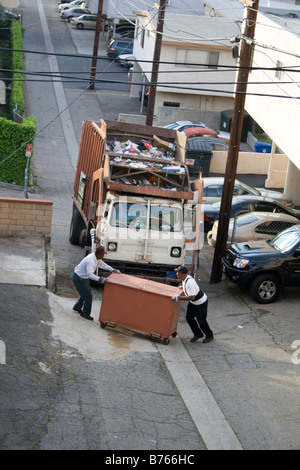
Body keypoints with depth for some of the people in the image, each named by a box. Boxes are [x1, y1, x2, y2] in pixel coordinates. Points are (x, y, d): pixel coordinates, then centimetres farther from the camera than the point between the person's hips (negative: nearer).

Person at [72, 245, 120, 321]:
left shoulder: (96, 258, -3)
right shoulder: (91, 261, -33)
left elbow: (102, 264, 14)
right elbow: (90, 274, -44)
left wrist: (113, 270, 15)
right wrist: (99, 279, -55)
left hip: (83, 277, 10)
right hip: (79, 279, -10)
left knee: (86, 293, 23)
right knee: (88, 296, -2)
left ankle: (77, 307, 41)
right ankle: (85, 314, 14)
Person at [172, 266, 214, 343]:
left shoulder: (189, 283, -34)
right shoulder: (185, 279, -4)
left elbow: (192, 297, -38)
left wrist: (179, 297, -37)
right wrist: (183, 287, 22)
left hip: (201, 302, -9)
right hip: (193, 302, 9)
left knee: (201, 320, 2)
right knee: (189, 317, 8)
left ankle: (209, 336, 23)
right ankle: (198, 334, 23)